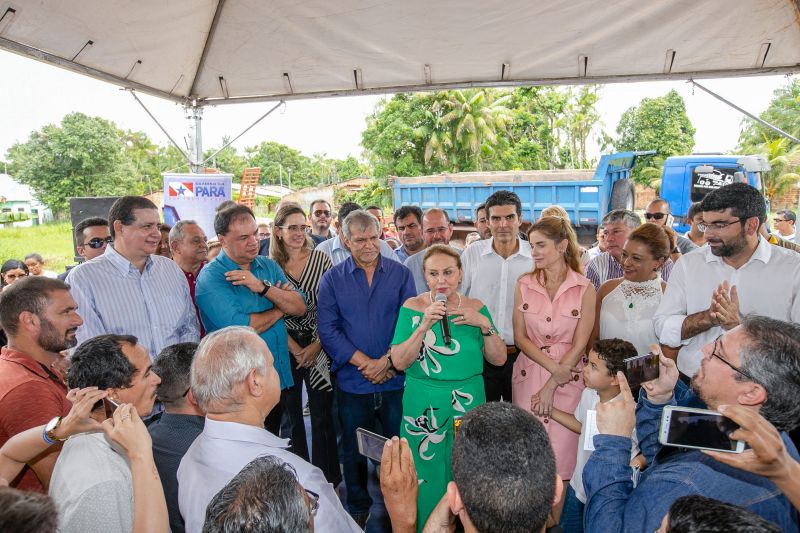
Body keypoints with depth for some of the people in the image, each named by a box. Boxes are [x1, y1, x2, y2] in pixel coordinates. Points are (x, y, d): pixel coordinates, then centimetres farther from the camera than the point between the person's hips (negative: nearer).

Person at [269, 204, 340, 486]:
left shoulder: (321, 260, -3)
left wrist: (316, 346, -9)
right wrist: (296, 351, -7)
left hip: (318, 348, -1)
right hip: (286, 349, 1)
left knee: (322, 415, 4)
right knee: (292, 415, 13)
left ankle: (326, 479, 22)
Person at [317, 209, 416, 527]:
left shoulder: (400, 274, 1)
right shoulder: (332, 280, 0)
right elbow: (327, 330, -8)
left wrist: (386, 361, -15)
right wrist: (365, 363, -15)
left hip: (396, 380, 0)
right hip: (352, 382, 1)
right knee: (354, 451, 16)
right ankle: (358, 508, 39)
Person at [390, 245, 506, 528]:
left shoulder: (476, 308, 0)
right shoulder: (412, 307, -6)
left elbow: (499, 359, 1)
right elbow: (399, 362, -11)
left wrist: (485, 324, -15)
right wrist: (424, 326, -23)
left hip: (468, 404, 2)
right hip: (423, 406, -1)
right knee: (426, 478, 10)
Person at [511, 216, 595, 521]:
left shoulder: (584, 289, -6)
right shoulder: (524, 285, 0)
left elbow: (579, 344, -6)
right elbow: (520, 337, 0)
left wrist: (552, 385, -9)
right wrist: (553, 366, -13)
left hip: (568, 377, -2)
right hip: (529, 374, 2)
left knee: (560, 454, 4)